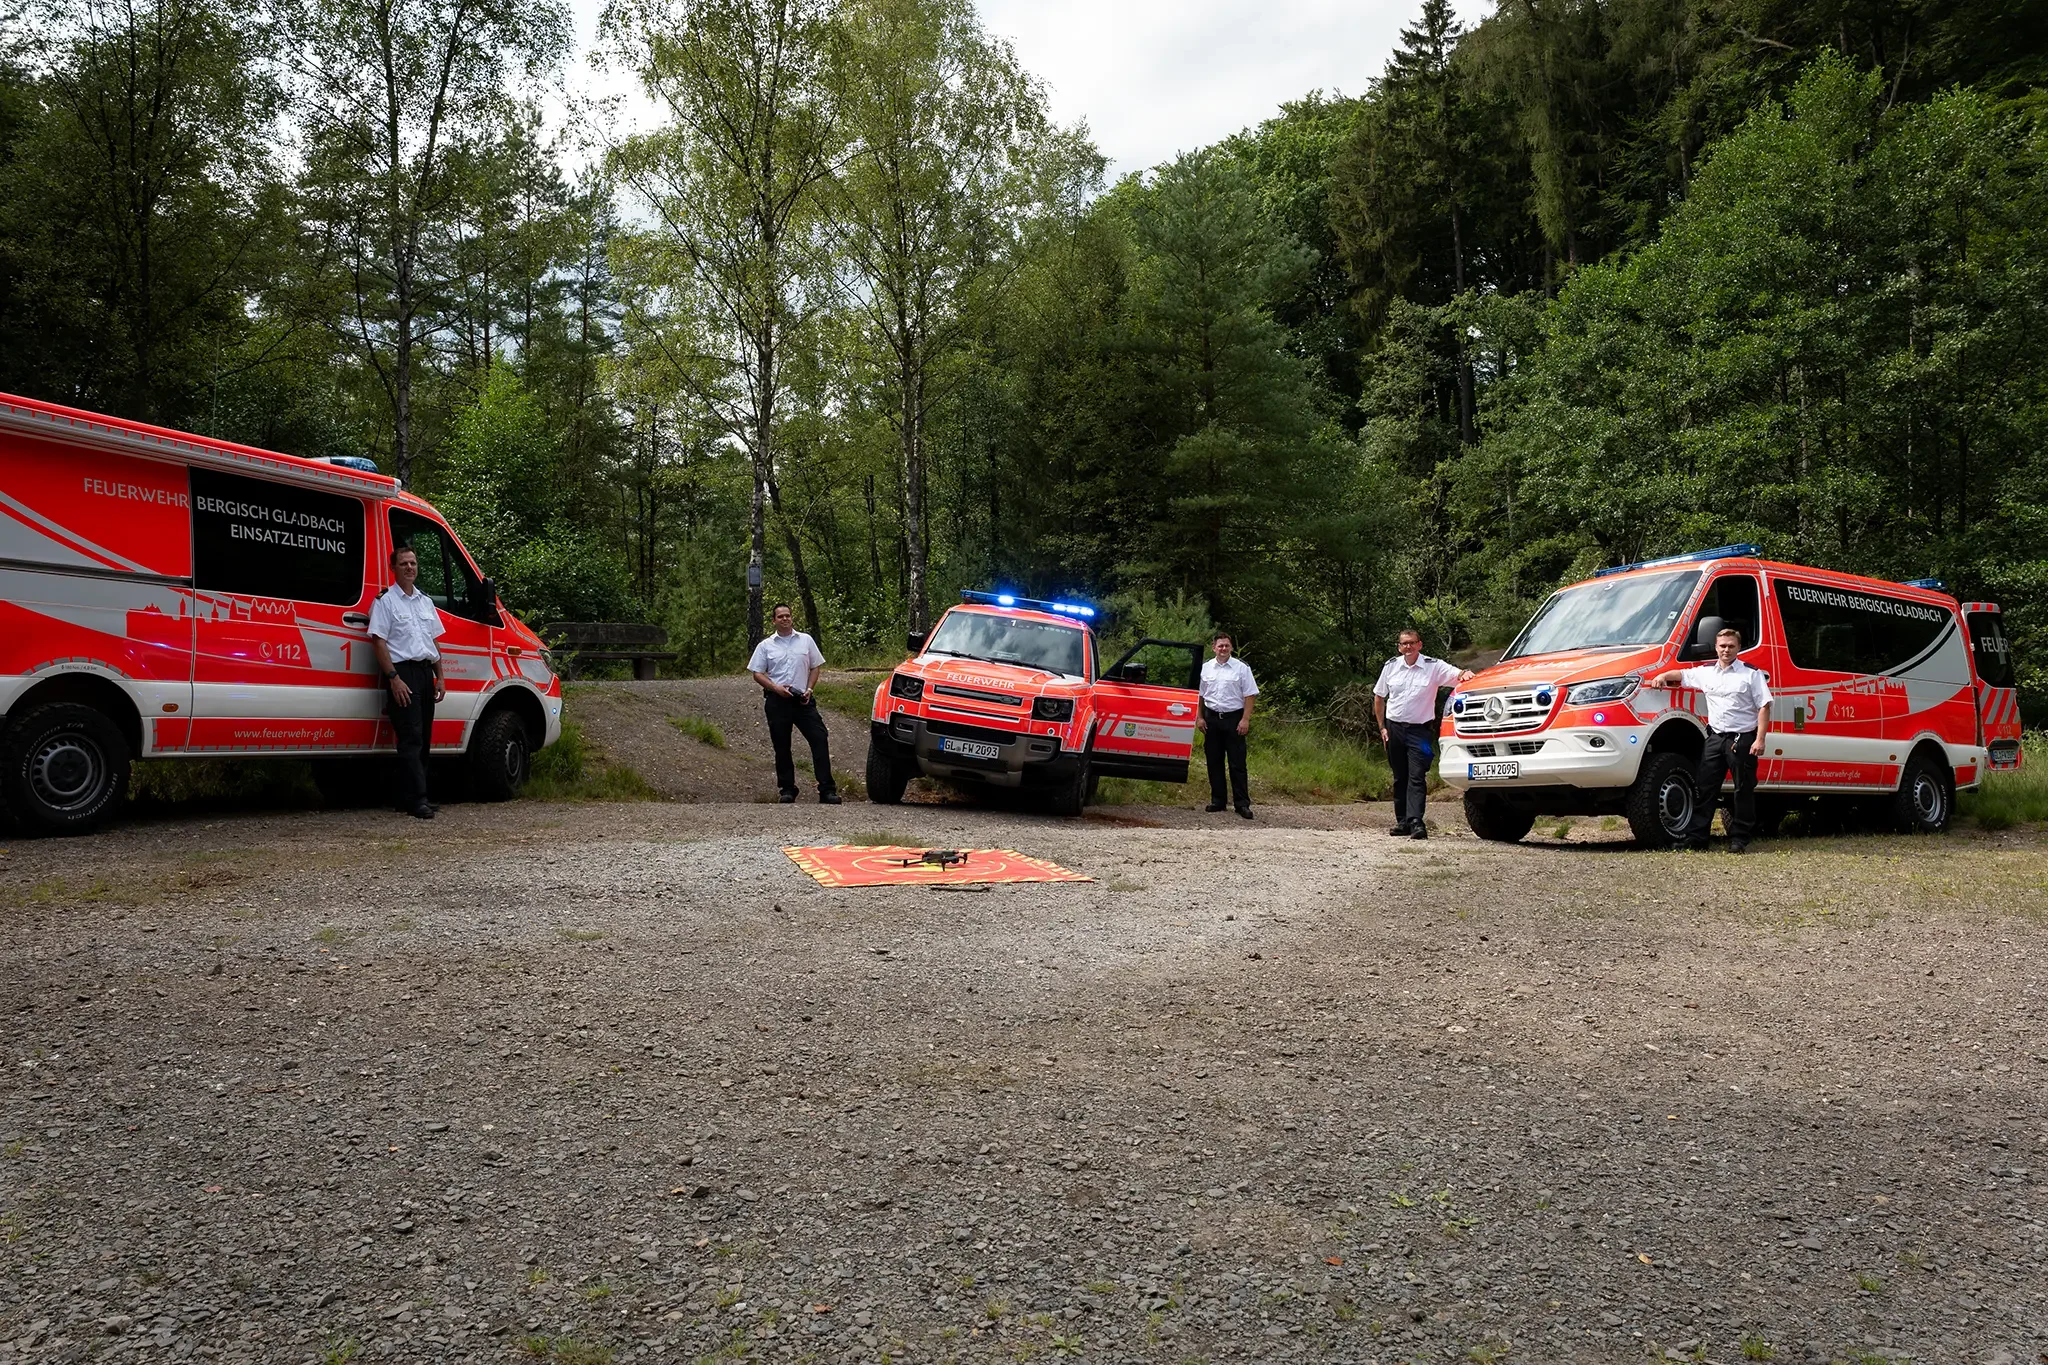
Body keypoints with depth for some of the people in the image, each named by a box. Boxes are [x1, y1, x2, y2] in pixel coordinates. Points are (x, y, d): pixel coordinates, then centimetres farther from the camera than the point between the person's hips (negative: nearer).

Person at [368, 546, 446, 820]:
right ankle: (416, 800, -16)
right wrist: (394, 678, -17)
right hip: (402, 672, -7)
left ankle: (409, 797, 15)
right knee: (411, 738, -13)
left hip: (425, 673, 7)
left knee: (423, 738, 8)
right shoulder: (385, 601, -3)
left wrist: (440, 677, 14)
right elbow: (379, 642, -9)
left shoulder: (426, 602, 18)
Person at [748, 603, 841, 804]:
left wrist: (809, 689, -4)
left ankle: (827, 789, -7)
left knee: (820, 740, -9)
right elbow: (757, 674, 4)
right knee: (781, 747, 5)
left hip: (802, 700, 0)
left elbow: (815, 667, 11)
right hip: (777, 701, 0)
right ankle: (787, 789, 15)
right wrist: (776, 688, -12)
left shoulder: (806, 640, 9)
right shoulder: (766, 646, 6)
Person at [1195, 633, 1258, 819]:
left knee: (1237, 763, -3)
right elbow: (1199, 695, 12)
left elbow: (1249, 695, -3)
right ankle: (1217, 800, 17)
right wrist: (1199, 717, 5)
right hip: (1211, 718, 3)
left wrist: (1245, 720, -10)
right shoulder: (1205, 668, 8)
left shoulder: (1241, 668, -1)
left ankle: (1242, 804, -1)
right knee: (1214, 762, 8)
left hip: (1234, 718, -3)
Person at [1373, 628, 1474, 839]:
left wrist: (1465, 673, -38)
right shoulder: (1391, 666, 6)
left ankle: (1415, 822, -17)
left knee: (1417, 778, -11)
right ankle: (1402, 821, 17)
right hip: (1394, 728, 4)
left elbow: (1458, 675, -13)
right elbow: (1379, 697, 13)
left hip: (1420, 729, -4)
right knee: (1399, 778, 10)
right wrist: (1382, 727, 8)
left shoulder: (1433, 666, -4)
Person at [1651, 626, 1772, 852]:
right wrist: (1664, 676, 6)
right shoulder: (1706, 672, 12)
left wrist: (1759, 740, -14)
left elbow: (1764, 707, -6)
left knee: (1744, 790, 2)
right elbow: (1681, 674, 29)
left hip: (1742, 739, -4)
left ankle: (1739, 839, 9)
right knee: (1704, 789, 2)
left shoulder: (1751, 674, -1)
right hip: (1715, 738, 5)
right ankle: (1695, 838, 5)